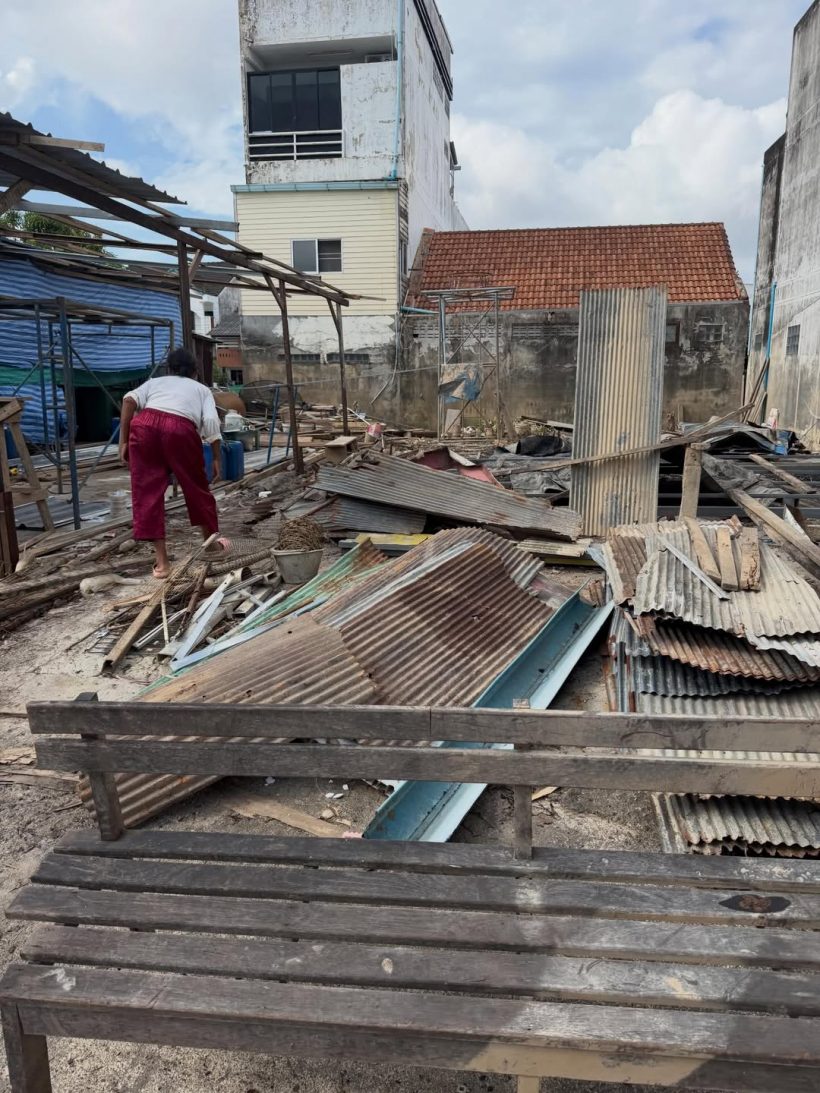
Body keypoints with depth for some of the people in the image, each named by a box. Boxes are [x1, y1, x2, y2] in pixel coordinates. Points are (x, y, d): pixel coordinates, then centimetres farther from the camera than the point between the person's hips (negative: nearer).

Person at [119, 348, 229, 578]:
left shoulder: (155, 382, 33)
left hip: (144, 425, 1)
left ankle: (162, 562, 8)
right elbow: (211, 422, 11)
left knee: (147, 492, 8)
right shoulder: (201, 389, 31)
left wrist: (123, 441, 10)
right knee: (197, 488, 18)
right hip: (181, 429, -1)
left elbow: (130, 400, 11)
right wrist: (216, 458, 14)